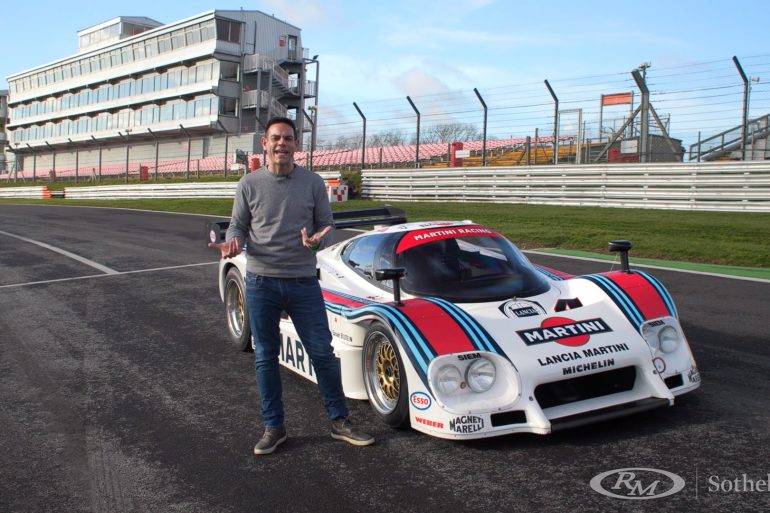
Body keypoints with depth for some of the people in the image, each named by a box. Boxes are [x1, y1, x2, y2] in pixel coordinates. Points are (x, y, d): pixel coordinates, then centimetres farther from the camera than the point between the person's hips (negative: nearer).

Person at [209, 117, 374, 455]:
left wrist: (317, 239, -17)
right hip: (261, 282, 1)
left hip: (303, 282, 0)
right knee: (265, 357, 8)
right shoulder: (249, 184, 2)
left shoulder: (312, 183, 2)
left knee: (322, 353, 3)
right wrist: (232, 243, -16)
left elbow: (326, 225, 6)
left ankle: (340, 422, 17)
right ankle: (273, 427, 21)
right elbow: (238, 225, 7)